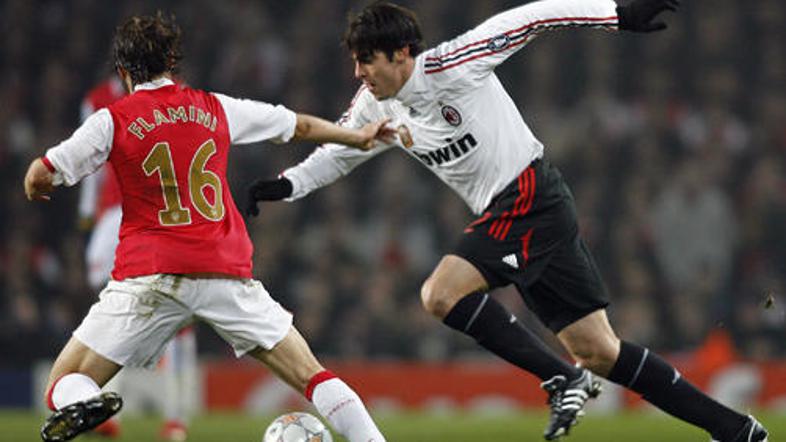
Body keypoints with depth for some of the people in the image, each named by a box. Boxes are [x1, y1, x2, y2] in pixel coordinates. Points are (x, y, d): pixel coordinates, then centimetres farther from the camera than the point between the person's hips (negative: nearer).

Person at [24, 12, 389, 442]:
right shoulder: (215, 109, 13)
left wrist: (36, 185, 25)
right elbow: (302, 126, 26)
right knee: (311, 374, 9)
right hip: (227, 272, 3)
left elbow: (40, 178, 0)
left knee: (64, 384, 1)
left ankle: (82, 403, -33)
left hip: (150, 274, -2)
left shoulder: (113, 120, 3)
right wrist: (359, 136, 44)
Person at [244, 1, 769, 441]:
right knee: (598, 352, 5)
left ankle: (562, 379, -11)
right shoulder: (376, 106, 7)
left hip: (531, 199, -8)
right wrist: (286, 185, 8)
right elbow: (337, 151, 24)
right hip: (507, 217, 8)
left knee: (441, 295, -20)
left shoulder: (448, 67, -15)